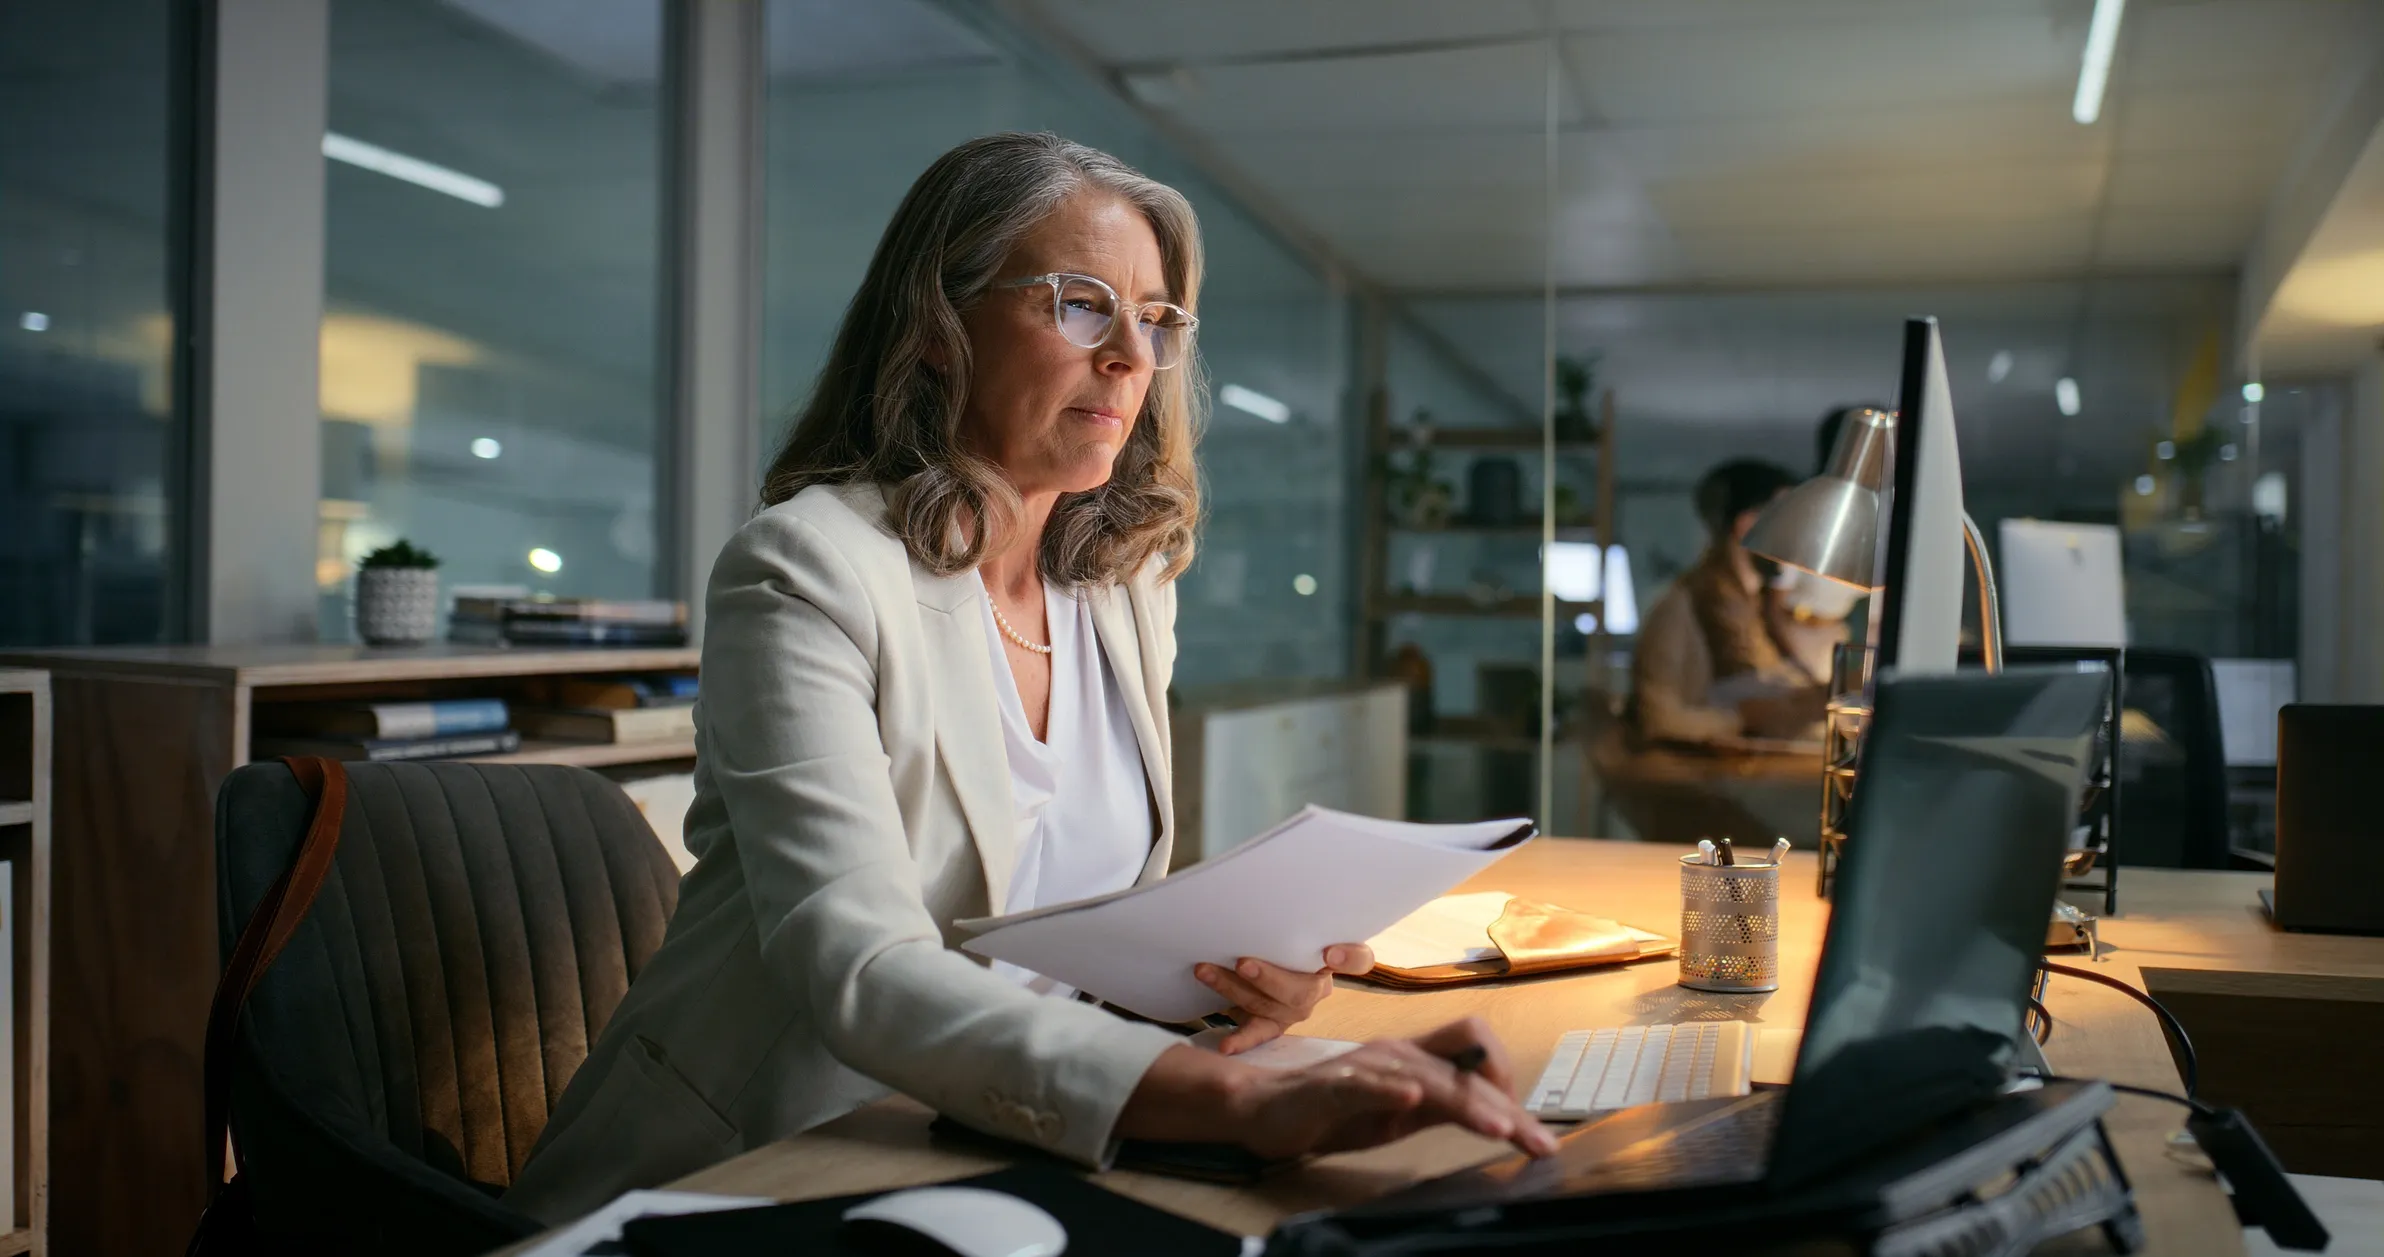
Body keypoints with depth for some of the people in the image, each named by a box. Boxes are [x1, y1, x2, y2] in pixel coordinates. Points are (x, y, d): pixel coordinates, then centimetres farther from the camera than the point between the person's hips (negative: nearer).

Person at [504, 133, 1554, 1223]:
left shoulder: (1125, 589, 5)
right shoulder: (806, 570, -16)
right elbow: (861, 971, -28)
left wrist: (1219, 970, -10)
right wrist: (1244, 1099, -39)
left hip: (990, 1163, 6)